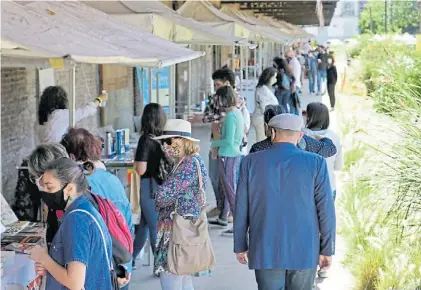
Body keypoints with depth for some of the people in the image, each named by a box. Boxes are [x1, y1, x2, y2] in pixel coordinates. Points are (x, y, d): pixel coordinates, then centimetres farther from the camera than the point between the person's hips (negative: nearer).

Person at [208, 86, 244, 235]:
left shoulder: (231, 116, -20)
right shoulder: (237, 112, 9)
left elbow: (229, 140, -23)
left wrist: (214, 143, -8)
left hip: (228, 156, -10)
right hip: (235, 154, 10)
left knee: (230, 190, -4)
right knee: (224, 188, 22)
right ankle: (223, 218, 37)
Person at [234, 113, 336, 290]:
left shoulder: (251, 162, -3)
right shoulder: (316, 163, -5)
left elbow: (241, 209, 1)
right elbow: (325, 209, -5)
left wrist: (240, 246, 11)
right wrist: (327, 249, 3)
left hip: (266, 250, 0)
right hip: (304, 250, 0)